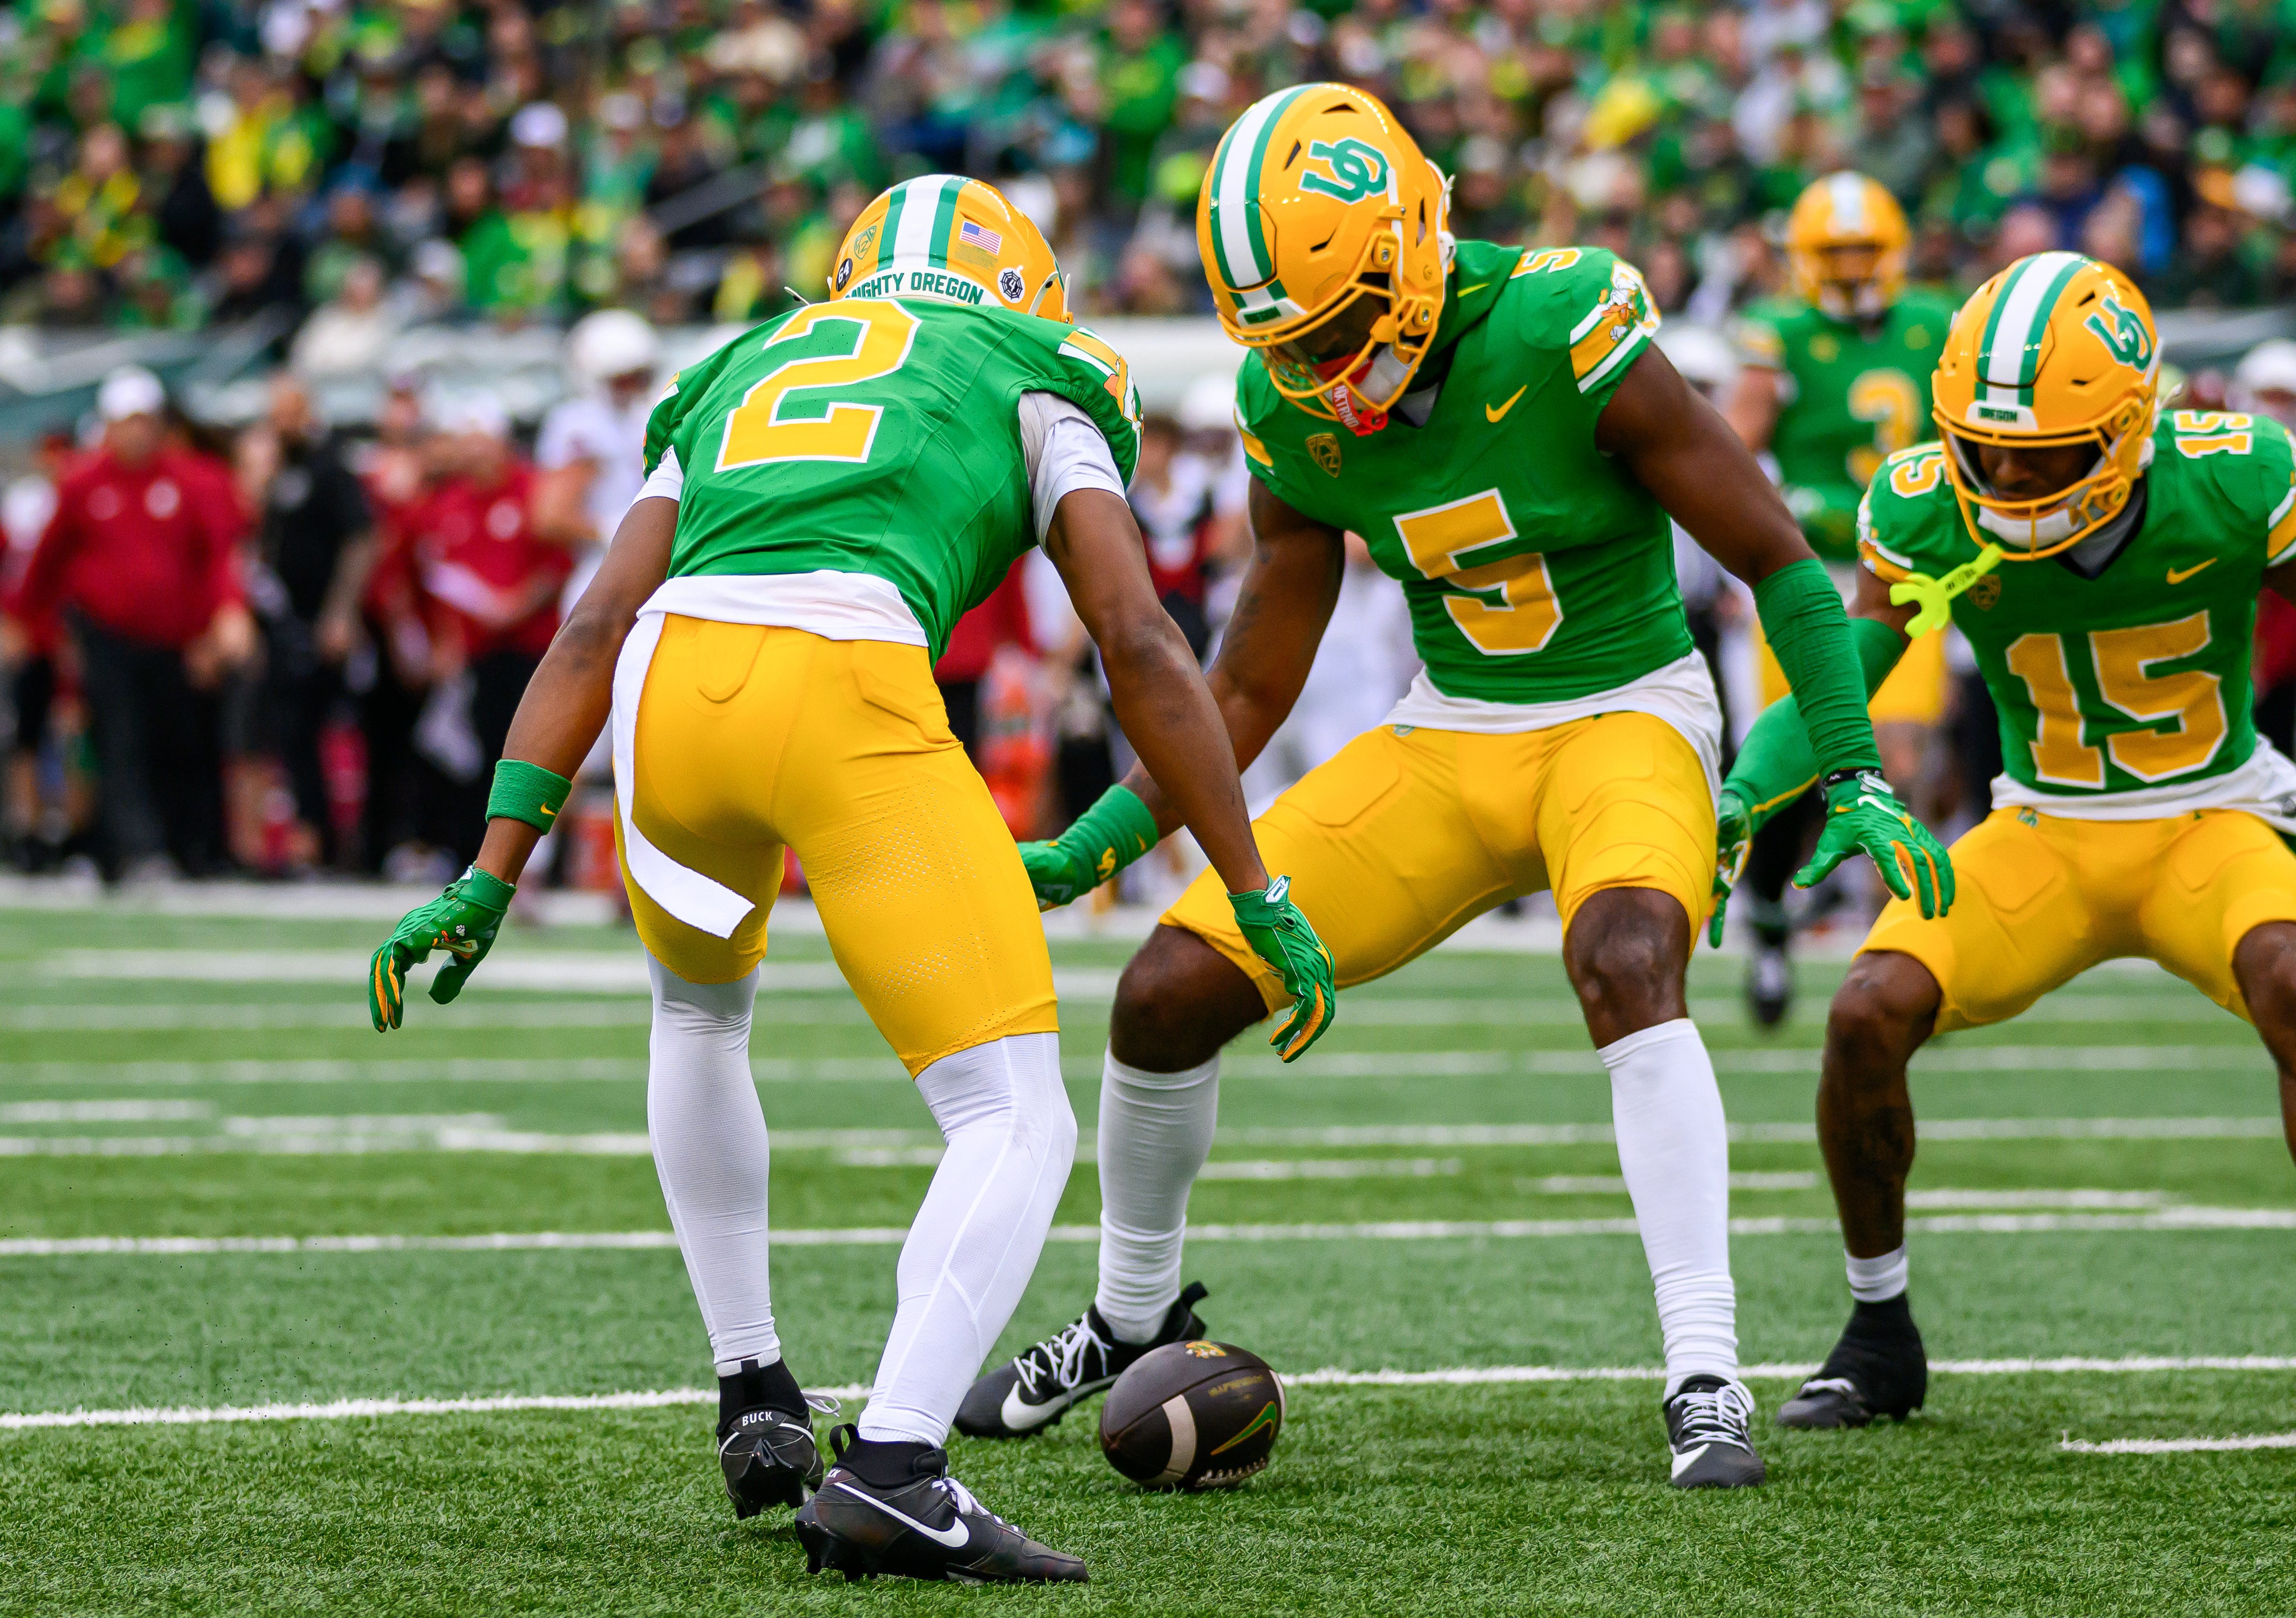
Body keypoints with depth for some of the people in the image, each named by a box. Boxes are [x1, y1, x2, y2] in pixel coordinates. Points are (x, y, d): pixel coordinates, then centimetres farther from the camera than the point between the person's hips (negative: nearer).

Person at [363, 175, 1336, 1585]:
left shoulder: (743, 376, 35)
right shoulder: (1030, 383, 26)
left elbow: (599, 630, 23)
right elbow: (1142, 648, 14)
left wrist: (491, 879, 19)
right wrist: (1260, 899, 18)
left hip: (673, 682, 5)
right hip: (852, 690, -4)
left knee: (700, 1012, 36)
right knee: (1017, 1123, 0)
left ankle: (756, 1406, 35)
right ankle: (893, 1469, -21)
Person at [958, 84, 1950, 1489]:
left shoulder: (1566, 334, -23)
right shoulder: (1294, 417, -6)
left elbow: (1775, 558, -14)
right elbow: (1250, 689, 5)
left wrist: (1859, 781, -18)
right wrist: (1094, 850, -3)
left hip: (1625, 717, -5)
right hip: (1448, 739, 5)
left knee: (1627, 964, -36)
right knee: (1168, 992, -2)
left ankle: (1707, 1382, -33)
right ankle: (1134, 1319, 25)